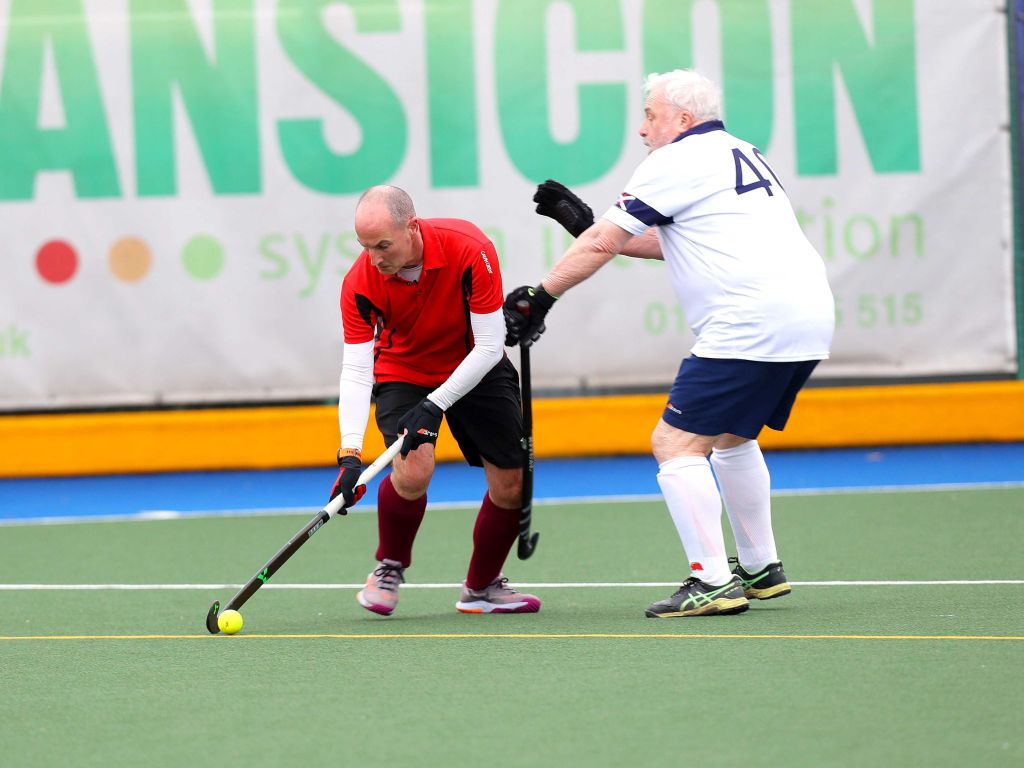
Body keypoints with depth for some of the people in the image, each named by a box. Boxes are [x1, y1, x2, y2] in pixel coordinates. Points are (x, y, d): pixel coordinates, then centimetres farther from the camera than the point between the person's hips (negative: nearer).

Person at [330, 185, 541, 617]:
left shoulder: (470, 249, -31)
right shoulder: (360, 282, -26)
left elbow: (489, 346, -26)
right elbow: (356, 371, -25)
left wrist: (435, 405, -32)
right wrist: (350, 454, -37)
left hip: (476, 369, 1)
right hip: (403, 374, -1)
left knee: (511, 484, -4)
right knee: (414, 469, -26)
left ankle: (482, 588, 21)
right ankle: (389, 570, 1)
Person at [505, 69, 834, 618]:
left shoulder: (676, 162, -3)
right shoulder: (741, 155, 24)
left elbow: (601, 246, -3)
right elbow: (669, 243, 31)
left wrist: (539, 296, 7)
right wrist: (588, 221, 31)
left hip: (749, 325, -10)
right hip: (810, 318, 10)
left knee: (676, 445, -6)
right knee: (731, 439, 26)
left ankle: (712, 582, -12)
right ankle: (760, 568, 31)